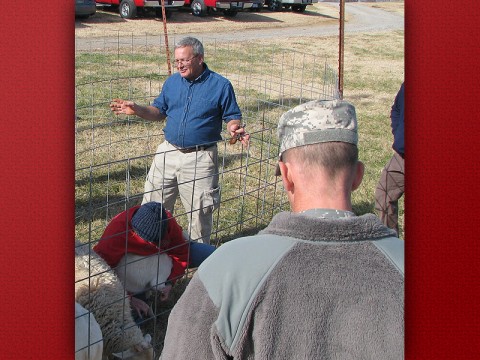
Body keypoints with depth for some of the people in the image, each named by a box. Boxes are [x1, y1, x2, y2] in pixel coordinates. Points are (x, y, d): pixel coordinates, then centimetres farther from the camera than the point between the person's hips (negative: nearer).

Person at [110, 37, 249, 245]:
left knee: (200, 211, 6)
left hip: (200, 157, -4)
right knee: (153, 204, 12)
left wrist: (234, 129, -24)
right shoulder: (172, 82, 8)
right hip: (168, 151, 5)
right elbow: (159, 111, 16)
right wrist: (136, 110, -1)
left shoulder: (220, 85, -5)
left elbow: (232, 117, -1)